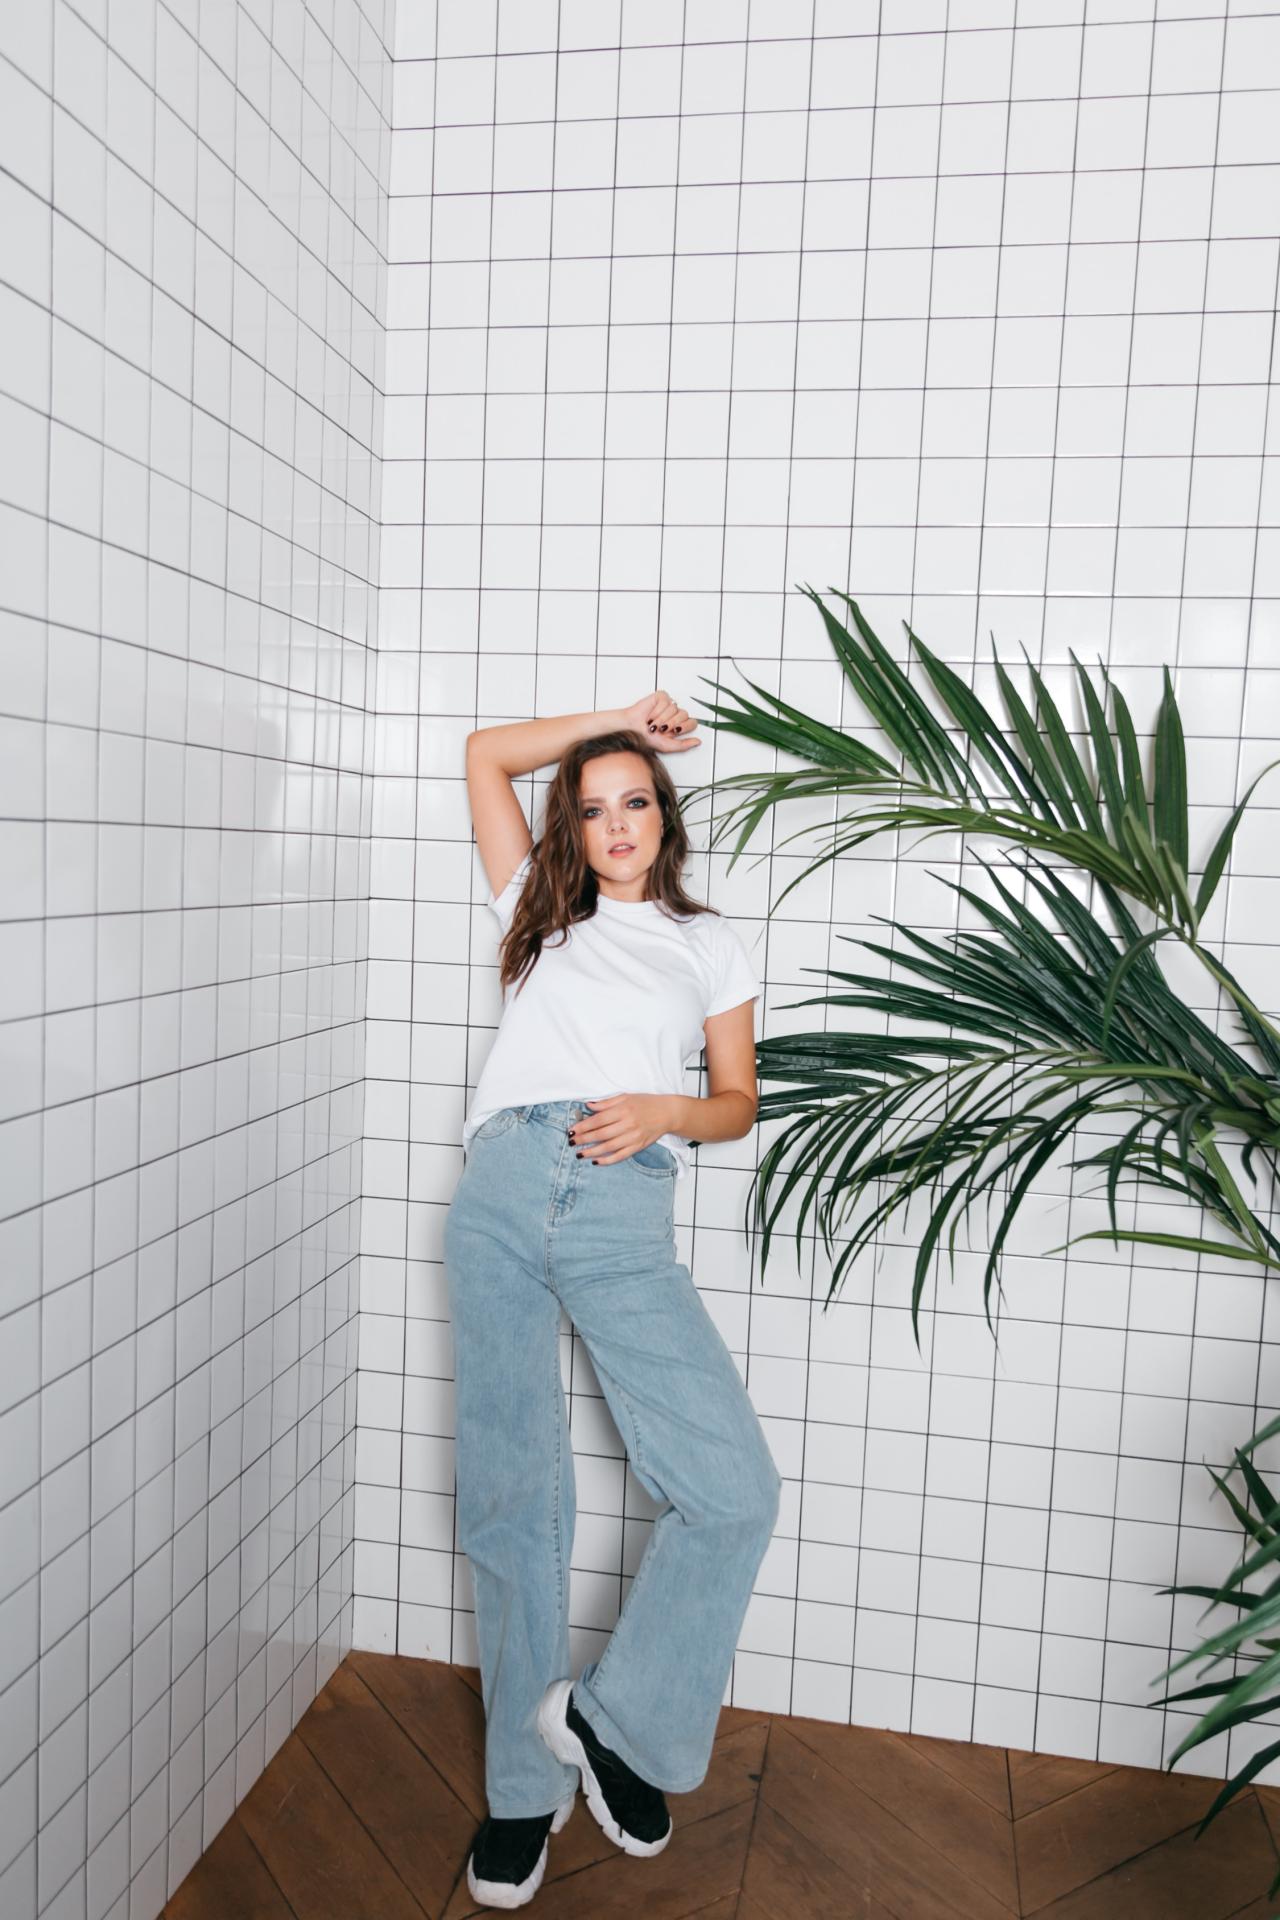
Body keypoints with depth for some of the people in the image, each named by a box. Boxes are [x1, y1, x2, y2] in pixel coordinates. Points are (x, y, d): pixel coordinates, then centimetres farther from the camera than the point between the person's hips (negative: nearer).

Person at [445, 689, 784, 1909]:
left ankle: (613, 1719, 11)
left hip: (624, 1217, 0)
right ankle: (524, 1789, 21)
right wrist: (619, 717, 27)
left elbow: (738, 1101, 17)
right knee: (511, 1497, 3)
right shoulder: (541, 911, 23)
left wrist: (663, 1110, -4)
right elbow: (483, 752, 27)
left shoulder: (708, 943, 21)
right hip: (502, 1197, 1)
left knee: (735, 1491, -13)